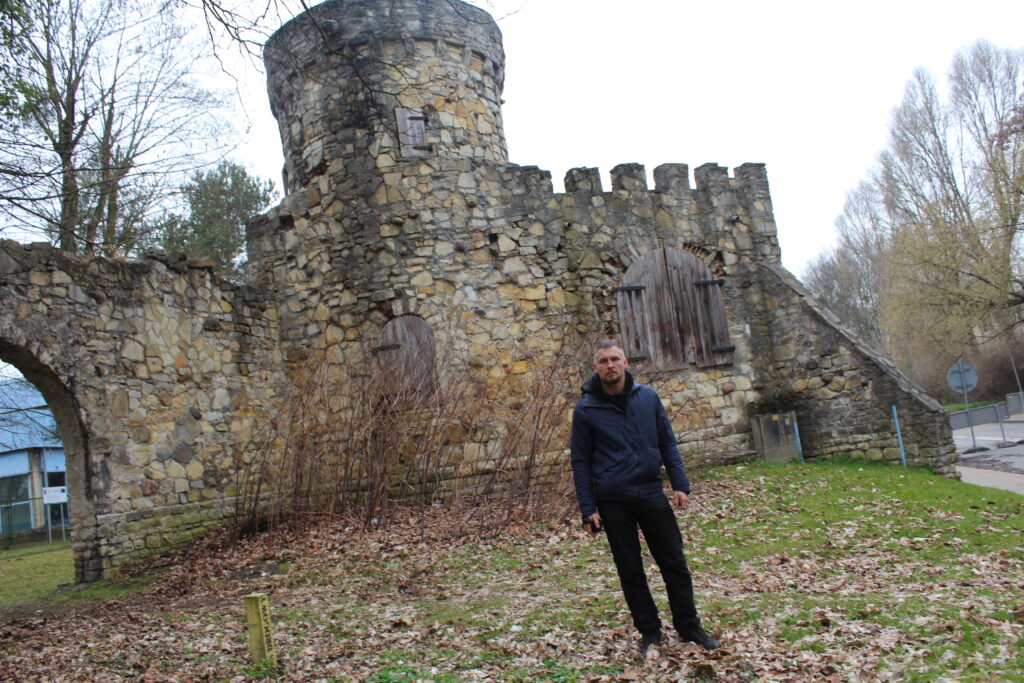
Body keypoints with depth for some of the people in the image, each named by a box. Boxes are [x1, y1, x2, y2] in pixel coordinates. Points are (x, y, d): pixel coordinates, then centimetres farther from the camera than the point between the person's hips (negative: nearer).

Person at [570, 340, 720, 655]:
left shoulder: (648, 396, 0)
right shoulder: (586, 409, -5)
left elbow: (667, 442, 7)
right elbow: (581, 462, -2)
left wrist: (680, 484, -2)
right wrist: (588, 510, -5)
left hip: (652, 495, 2)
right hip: (613, 504, -1)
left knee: (675, 564, 7)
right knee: (630, 570, 9)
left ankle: (689, 627, 24)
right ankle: (649, 632, 25)